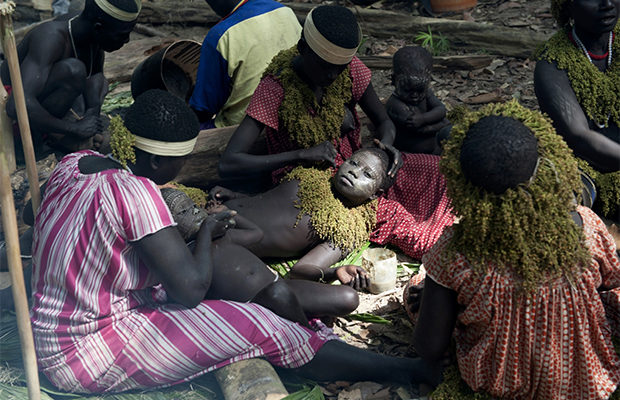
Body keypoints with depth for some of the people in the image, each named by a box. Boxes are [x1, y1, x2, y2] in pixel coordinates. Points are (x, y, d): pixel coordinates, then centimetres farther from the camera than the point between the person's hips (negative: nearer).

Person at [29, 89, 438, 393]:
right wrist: (206, 231, -6)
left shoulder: (74, 163, 0)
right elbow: (191, 288, -24)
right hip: (92, 357, -9)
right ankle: (399, 369, -1)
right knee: (258, 327, -10)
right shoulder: (133, 192, -27)